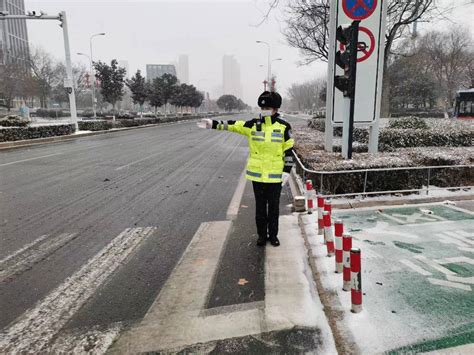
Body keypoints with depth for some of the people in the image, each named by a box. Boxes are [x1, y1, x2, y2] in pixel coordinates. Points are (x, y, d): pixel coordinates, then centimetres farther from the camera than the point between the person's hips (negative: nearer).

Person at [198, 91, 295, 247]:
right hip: (257, 174, 1)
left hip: (275, 175, -1)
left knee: (274, 206, 10)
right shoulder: (253, 125, 0)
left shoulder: (283, 127, -4)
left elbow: (289, 150, -1)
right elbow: (234, 125, -6)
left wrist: (287, 171, -5)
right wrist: (214, 124, -17)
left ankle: (273, 235, 27)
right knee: (260, 206, 12)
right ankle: (262, 235, 27)